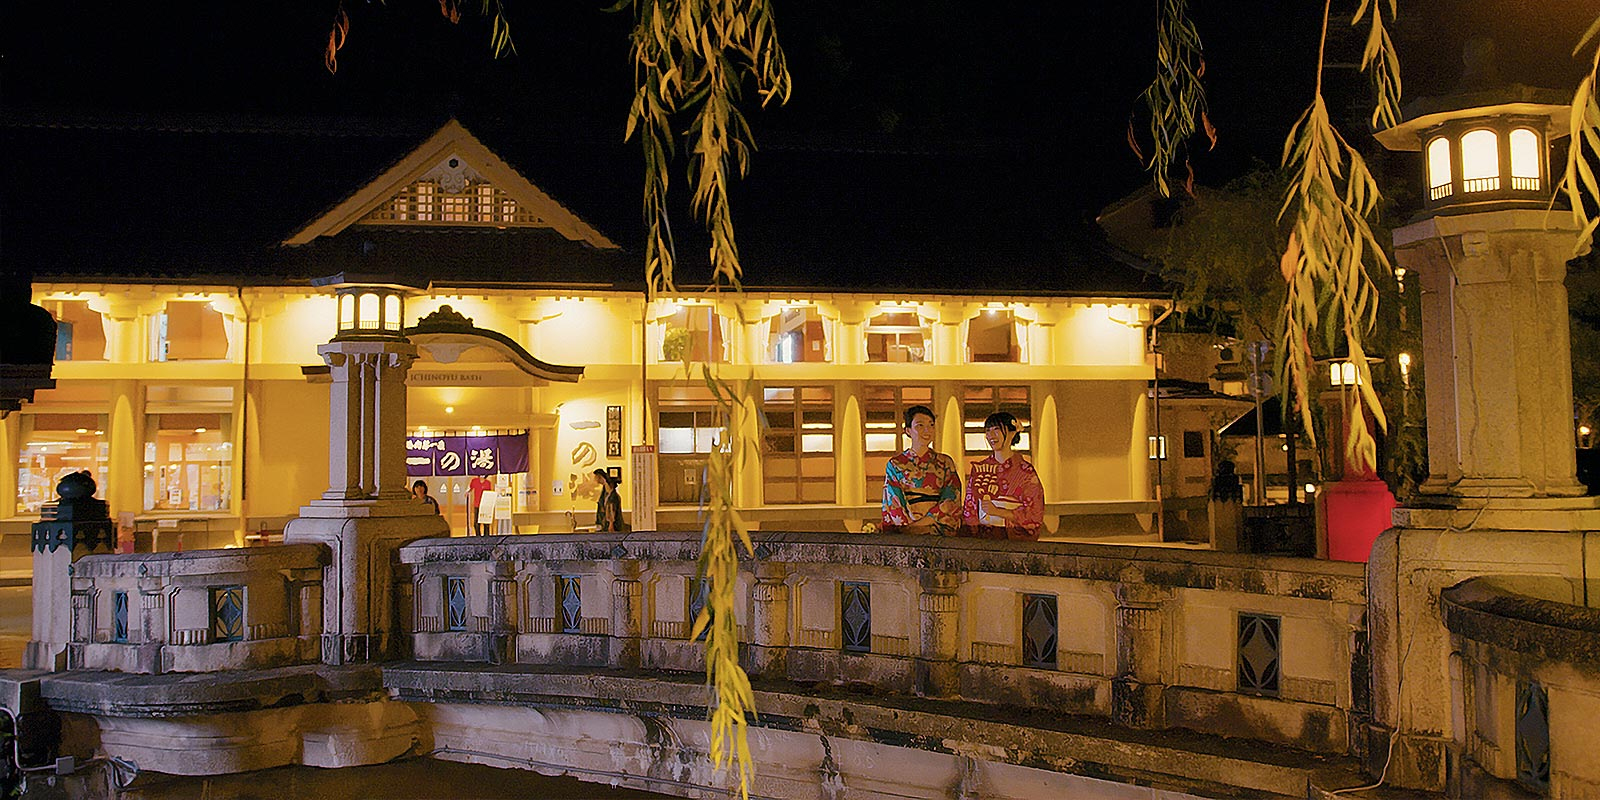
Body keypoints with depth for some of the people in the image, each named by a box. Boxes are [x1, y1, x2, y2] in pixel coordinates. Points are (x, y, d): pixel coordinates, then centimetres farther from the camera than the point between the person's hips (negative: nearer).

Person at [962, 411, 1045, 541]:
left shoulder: (1025, 471, 1)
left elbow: (1034, 515, -2)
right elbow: (969, 508, 16)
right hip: (982, 537, 3)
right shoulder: (978, 469, 12)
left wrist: (998, 512, -10)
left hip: (1015, 539, -3)